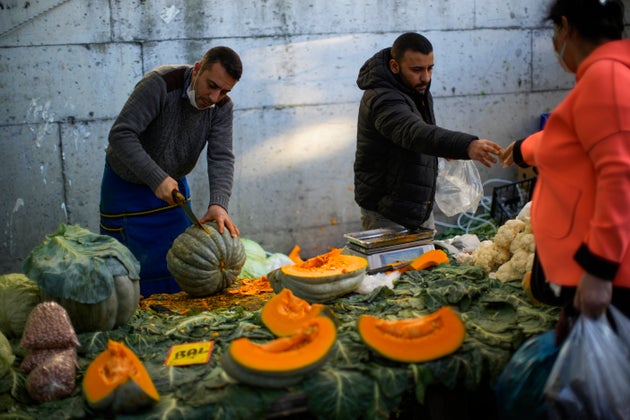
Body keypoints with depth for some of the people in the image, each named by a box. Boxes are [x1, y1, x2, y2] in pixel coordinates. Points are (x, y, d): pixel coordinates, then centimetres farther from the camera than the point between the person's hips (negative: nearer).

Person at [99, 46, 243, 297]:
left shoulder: (222, 107, -14)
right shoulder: (160, 84, -30)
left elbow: (221, 157, -22)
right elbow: (120, 135, -34)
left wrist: (219, 204, -39)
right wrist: (157, 179, -41)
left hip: (172, 182, 5)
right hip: (126, 183, -4)